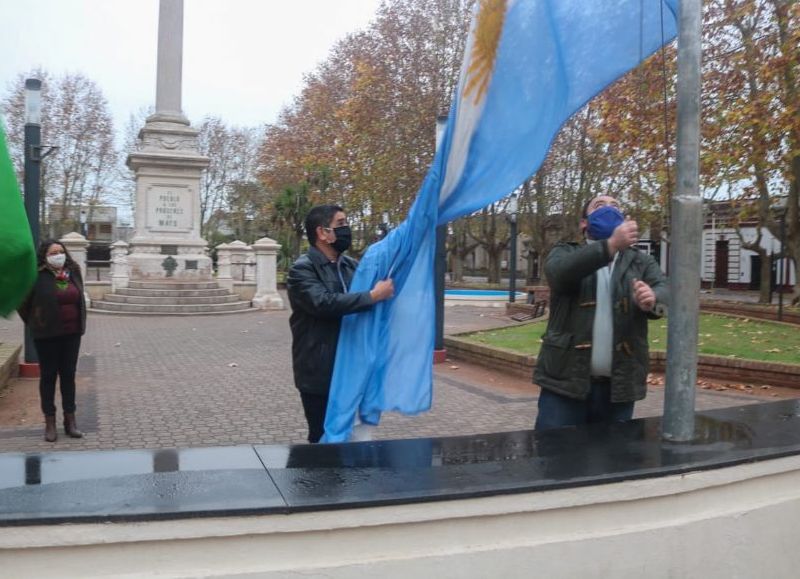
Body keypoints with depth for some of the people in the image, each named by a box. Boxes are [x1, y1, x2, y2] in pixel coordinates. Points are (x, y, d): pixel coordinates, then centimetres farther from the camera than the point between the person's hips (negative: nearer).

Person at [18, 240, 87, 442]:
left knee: (69, 376, 10)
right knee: (48, 376, 7)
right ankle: (50, 423, 16)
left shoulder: (74, 273, 3)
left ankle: (70, 420, 19)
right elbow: (23, 304, -3)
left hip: (72, 334, 4)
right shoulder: (37, 276, -11)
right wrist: (34, 325, 2)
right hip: (47, 335, -4)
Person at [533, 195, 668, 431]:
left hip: (619, 385, 3)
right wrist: (611, 245, -31)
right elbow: (559, 272, -17)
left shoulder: (641, 261, 14)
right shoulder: (566, 253, 7)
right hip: (565, 379, -2)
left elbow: (665, 290, -4)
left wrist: (653, 299, -29)